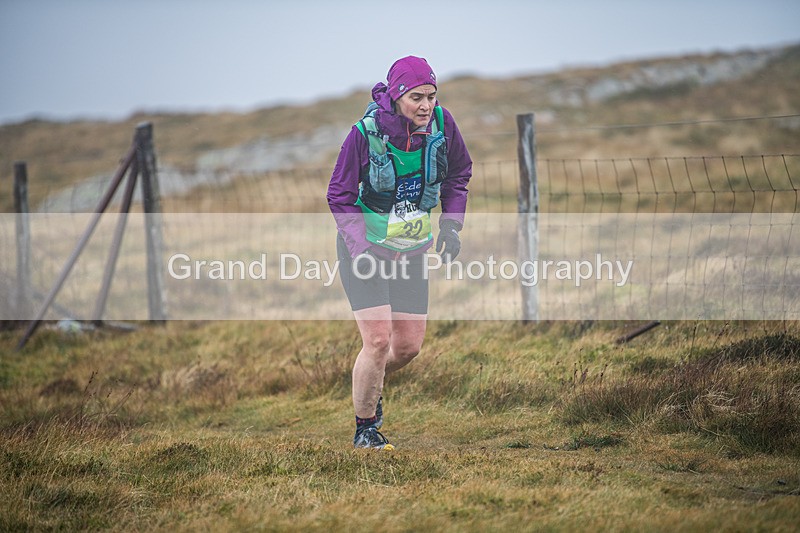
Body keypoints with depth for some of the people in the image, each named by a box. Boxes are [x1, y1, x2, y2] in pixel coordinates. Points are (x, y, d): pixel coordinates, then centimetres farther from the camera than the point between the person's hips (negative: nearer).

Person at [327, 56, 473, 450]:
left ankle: (372, 382, 39)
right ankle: (365, 429, 5)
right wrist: (359, 247, -24)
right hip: (365, 247, -4)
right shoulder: (365, 132, -22)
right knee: (378, 339, -14)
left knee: (409, 346, 5)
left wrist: (452, 226, -3)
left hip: (412, 250, 4)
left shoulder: (441, 123, -12)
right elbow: (339, 195, -12)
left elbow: (458, 174, 7)